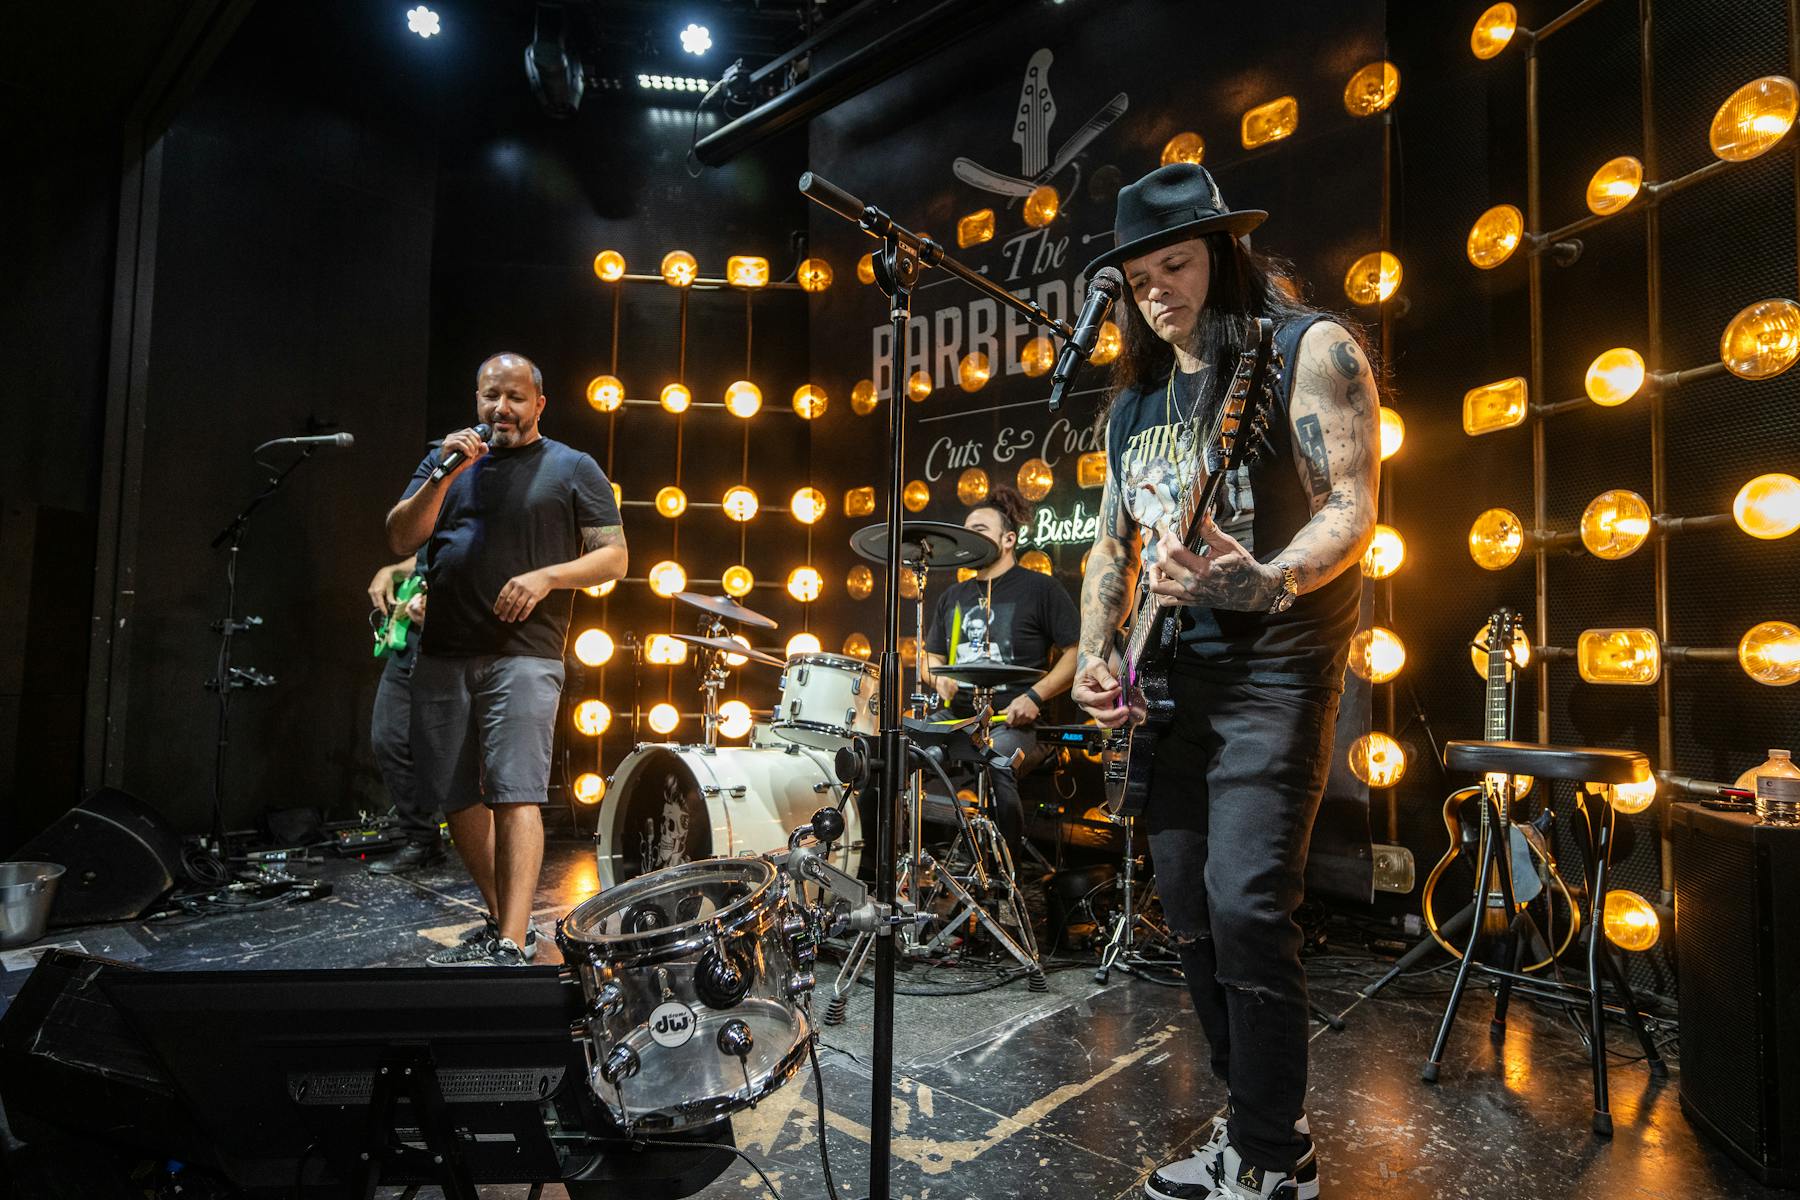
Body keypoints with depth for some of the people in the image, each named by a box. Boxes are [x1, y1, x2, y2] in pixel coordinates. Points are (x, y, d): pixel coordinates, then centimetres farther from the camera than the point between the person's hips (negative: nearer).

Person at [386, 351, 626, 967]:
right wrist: (445, 475, -7)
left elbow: (613, 558, 1)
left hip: (523, 656, -5)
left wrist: (546, 576, -14)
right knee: (457, 799, 10)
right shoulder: (447, 460, 17)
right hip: (442, 656, 5)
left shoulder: (572, 469, 6)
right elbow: (400, 540, 6)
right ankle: (500, 920, 26)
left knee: (515, 795, -13)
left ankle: (510, 946, -12)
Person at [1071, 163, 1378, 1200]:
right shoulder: (1133, 399, 16)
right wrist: (1096, 655, 3)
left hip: (1273, 669, -6)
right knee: (1191, 913, 9)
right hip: (1169, 679, 7)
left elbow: (1353, 507, -12)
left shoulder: (1310, 349, -2)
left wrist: (1266, 583, -32)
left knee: (1245, 905, -13)